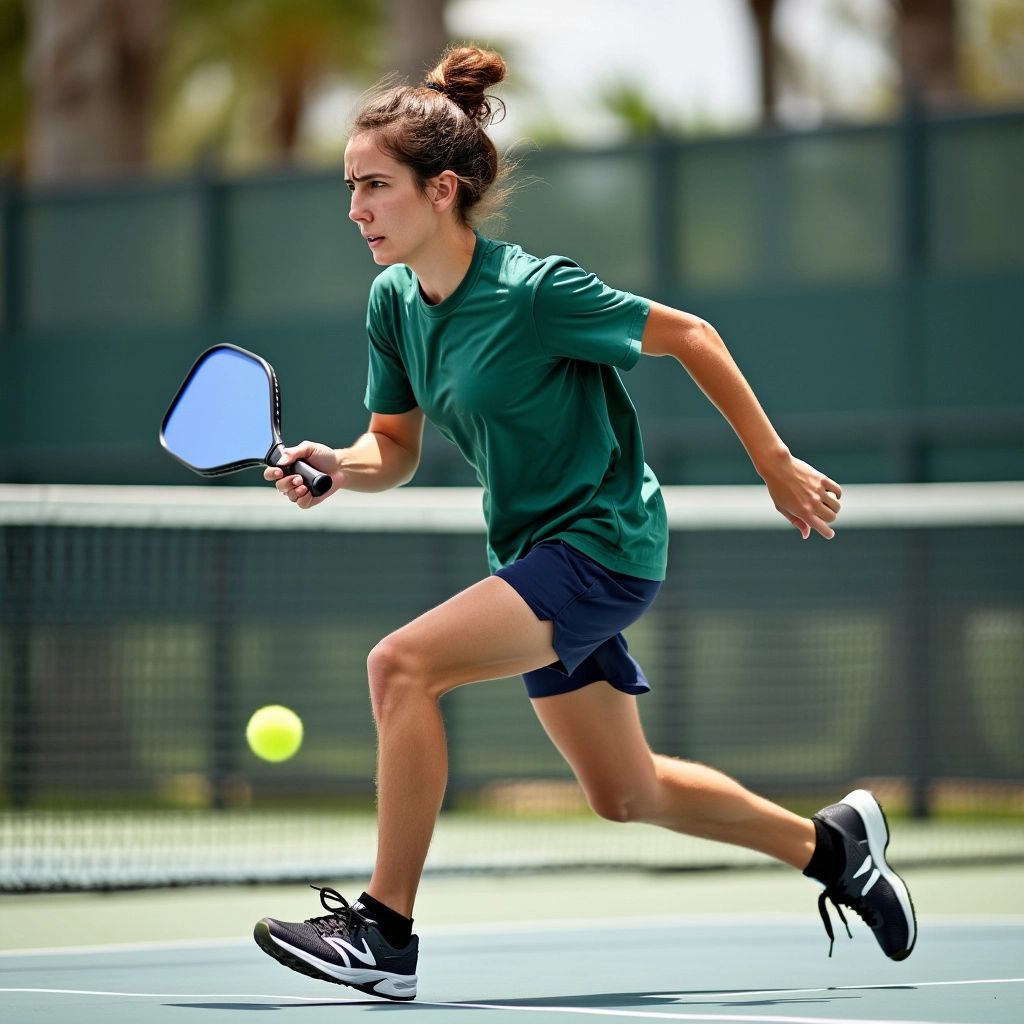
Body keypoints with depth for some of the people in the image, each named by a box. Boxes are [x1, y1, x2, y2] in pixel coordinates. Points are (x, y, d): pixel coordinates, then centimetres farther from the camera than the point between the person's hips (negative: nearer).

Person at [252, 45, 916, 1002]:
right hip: (534, 550, 9)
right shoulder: (393, 302, -2)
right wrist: (337, 467, -14)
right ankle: (831, 842, 42)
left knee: (400, 664, -26)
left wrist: (776, 465, -7)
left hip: (604, 543, -9)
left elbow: (687, 335, -12)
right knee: (625, 794, 20)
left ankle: (385, 933, -20)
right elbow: (396, 448, 8)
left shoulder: (533, 291, -23)